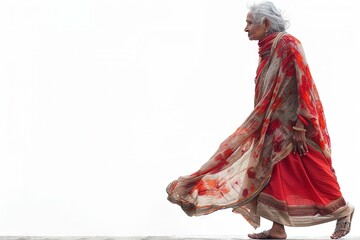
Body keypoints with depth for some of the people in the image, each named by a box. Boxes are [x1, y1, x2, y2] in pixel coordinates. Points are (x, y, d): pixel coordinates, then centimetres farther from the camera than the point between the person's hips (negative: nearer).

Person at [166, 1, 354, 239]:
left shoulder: (287, 44, -16)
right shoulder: (268, 50, 11)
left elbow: (301, 85, -21)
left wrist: (299, 127, -23)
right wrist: (262, 124, 19)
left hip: (295, 124, -9)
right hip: (275, 125, 9)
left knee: (312, 175, -3)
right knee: (273, 172, 5)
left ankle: (343, 211, 14)